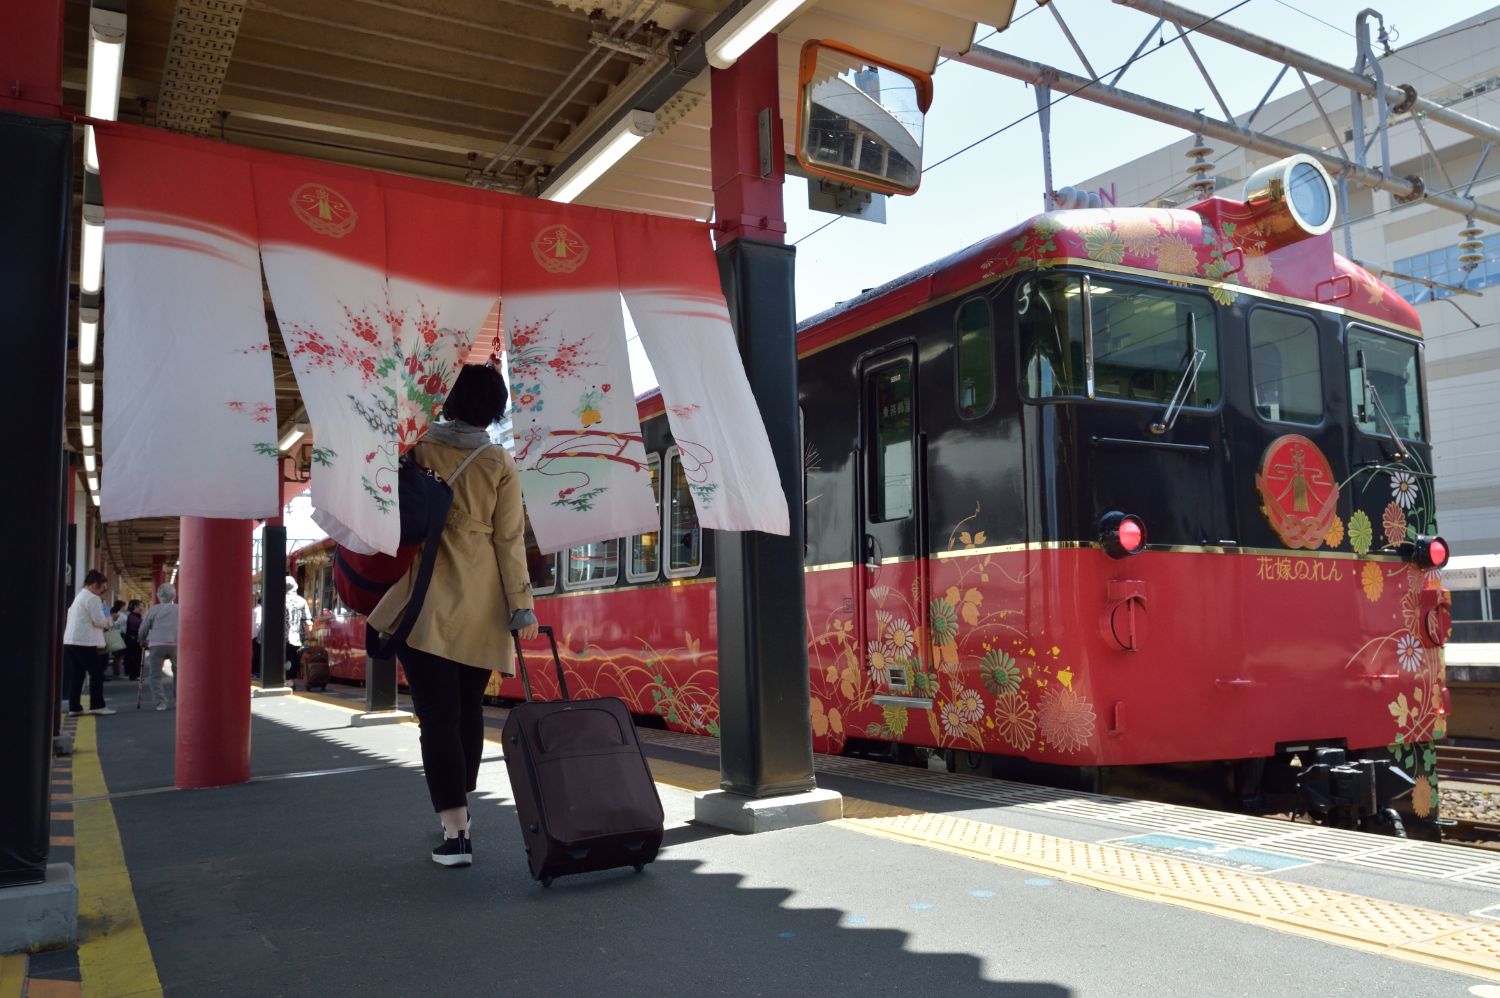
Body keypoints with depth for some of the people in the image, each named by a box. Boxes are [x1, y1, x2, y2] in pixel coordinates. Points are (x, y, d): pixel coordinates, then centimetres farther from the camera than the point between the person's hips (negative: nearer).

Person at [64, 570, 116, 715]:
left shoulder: (78, 597, 19)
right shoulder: (92, 598, -11)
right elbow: (99, 621, -13)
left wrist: (105, 622, 16)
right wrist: (110, 622, 6)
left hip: (70, 641, 9)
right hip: (84, 642, -9)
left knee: (76, 675, 9)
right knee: (96, 673, -2)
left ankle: (74, 707, 8)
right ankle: (97, 705, -3)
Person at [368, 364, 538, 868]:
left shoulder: (419, 451, 0)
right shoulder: (502, 464, 1)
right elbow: (509, 539, -2)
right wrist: (521, 605, -1)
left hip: (427, 603, -2)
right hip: (481, 608, 2)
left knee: (438, 716, -2)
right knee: (468, 708, 18)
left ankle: (454, 832, -7)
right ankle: (461, 813, 29)